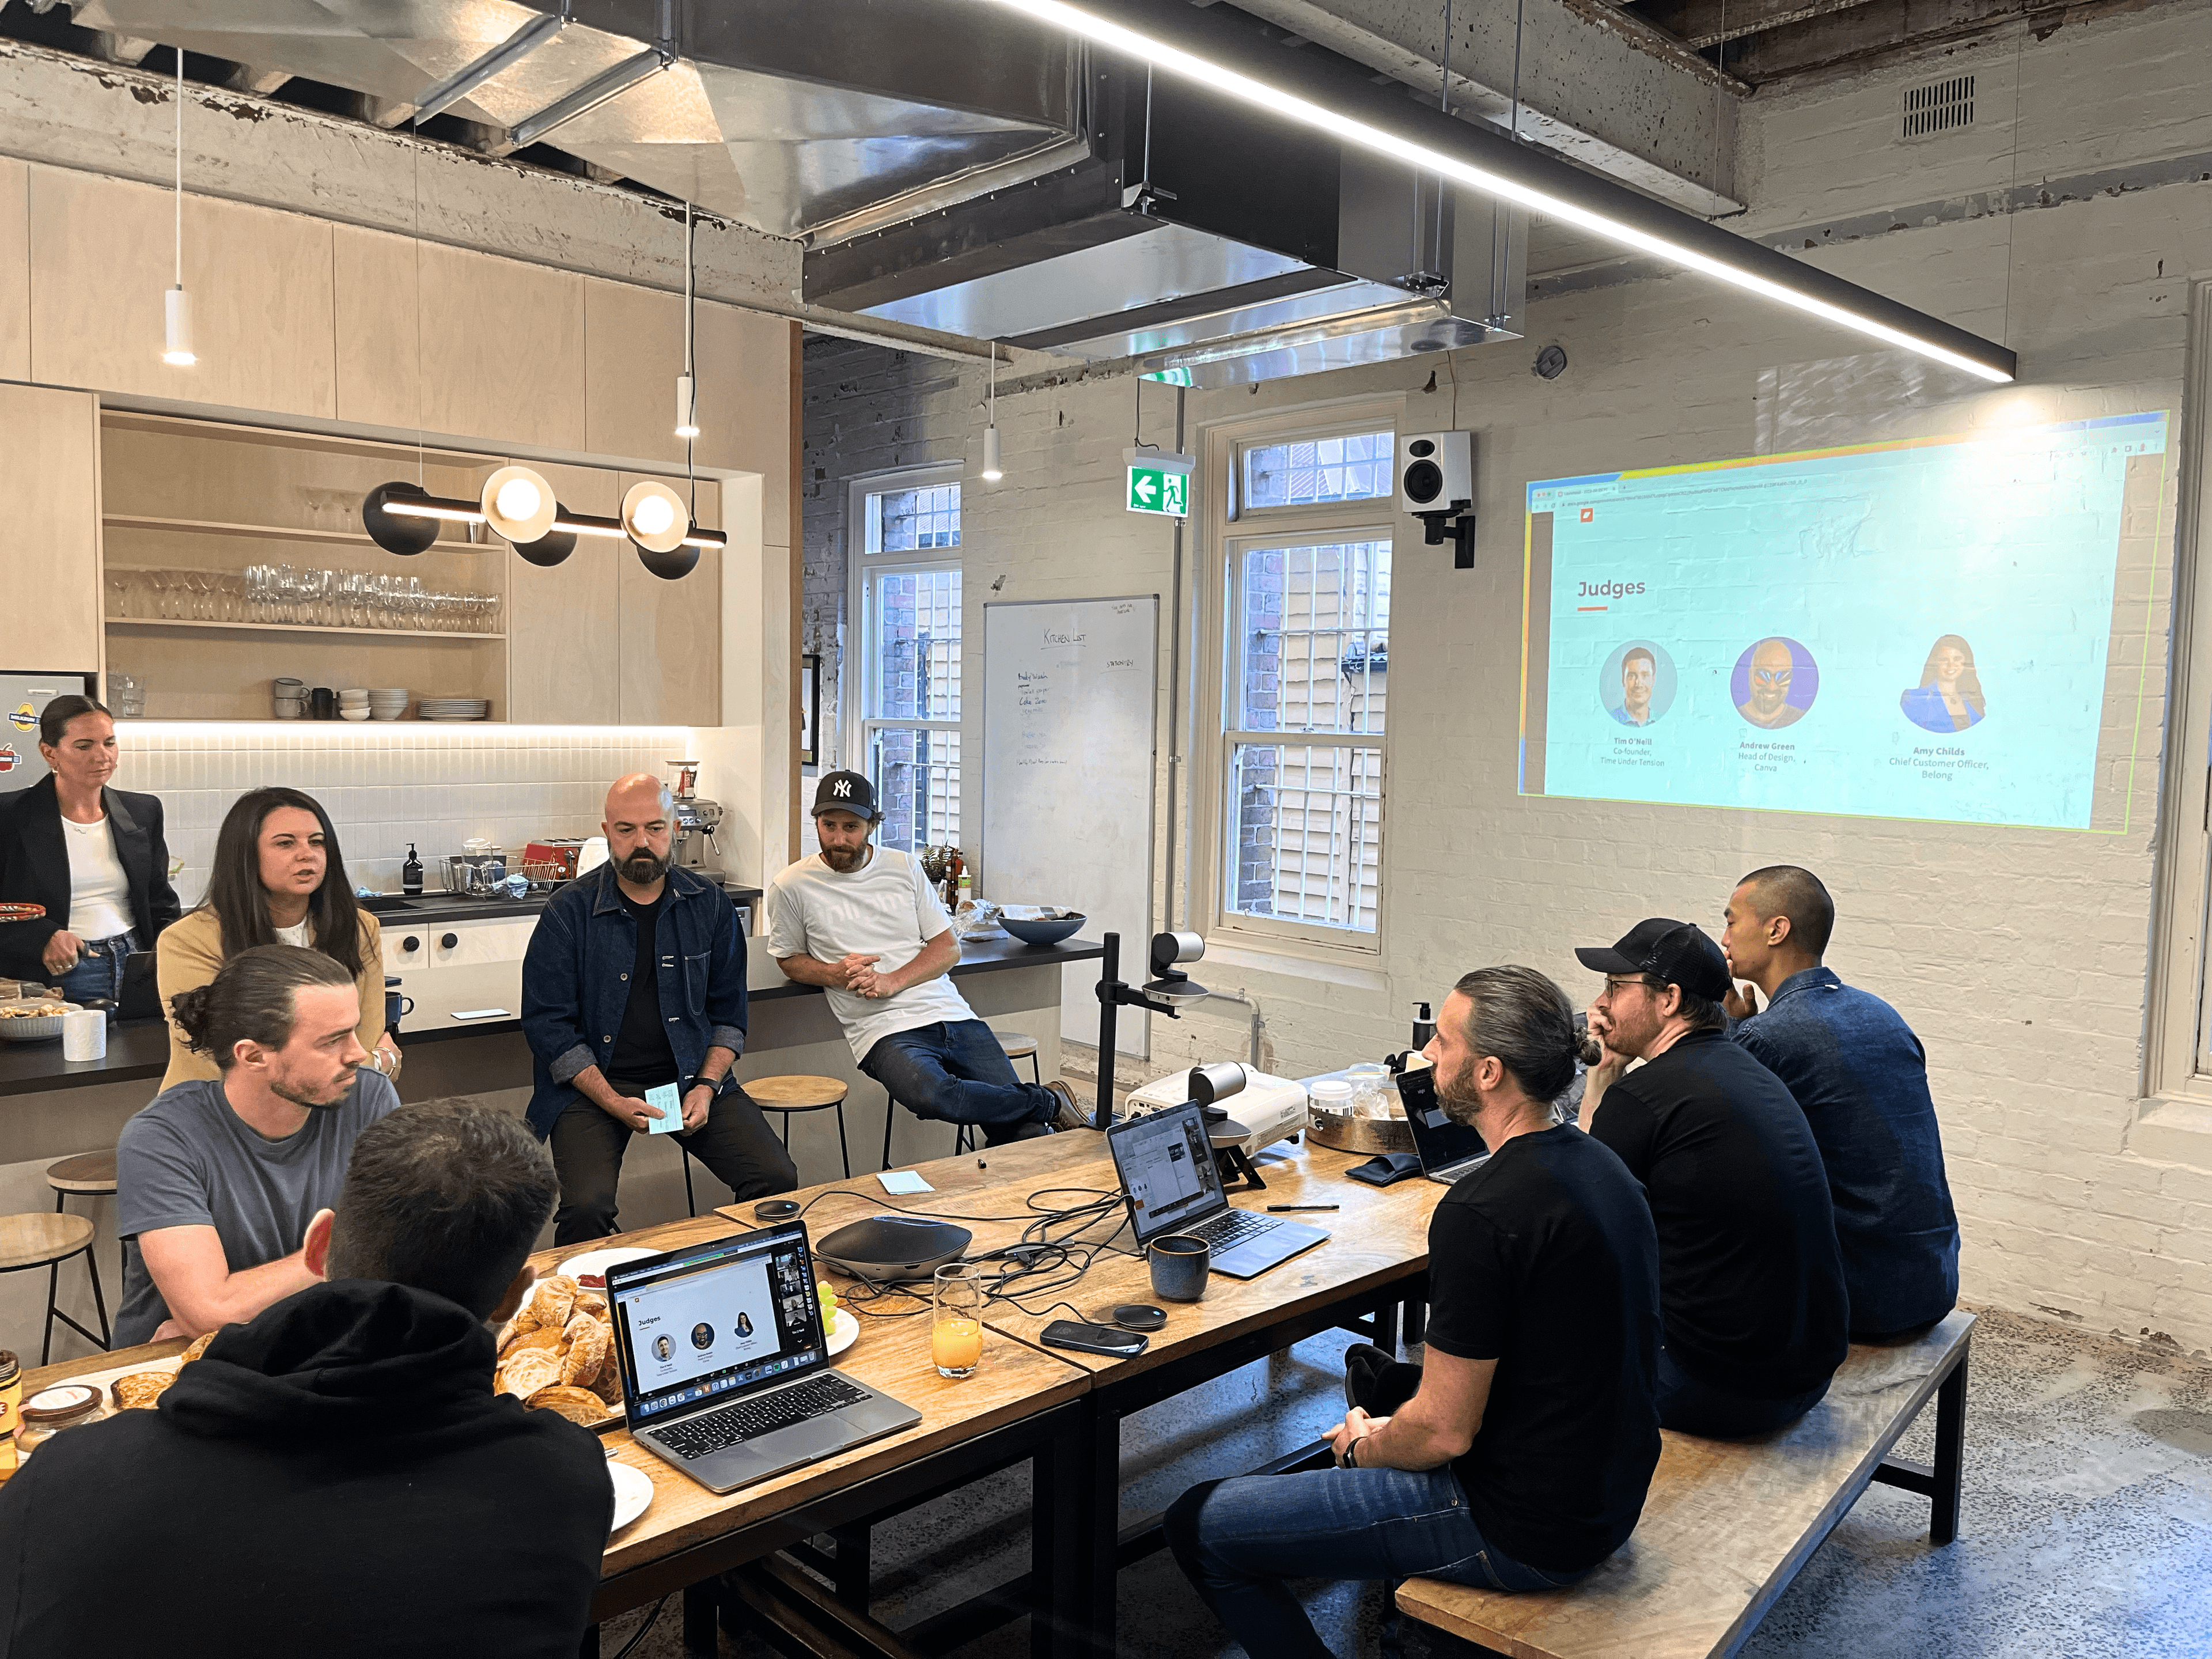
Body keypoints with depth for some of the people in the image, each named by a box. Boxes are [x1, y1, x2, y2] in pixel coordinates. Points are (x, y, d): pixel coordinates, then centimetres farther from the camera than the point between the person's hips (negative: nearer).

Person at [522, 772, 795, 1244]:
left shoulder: (710, 905, 5)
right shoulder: (569, 913, -4)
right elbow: (547, 1024, -5)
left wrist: (706, 1086, -6)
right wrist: (614, 1103, -15)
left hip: (690, 1076, 3)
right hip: (593, 1083, -2)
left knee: (777, 1180, -15)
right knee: (587, 1207, -28)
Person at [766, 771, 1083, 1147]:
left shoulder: (904, 867, 11)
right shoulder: (791, 887, 4)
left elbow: (949, 948, 11)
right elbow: (789, 960, 17)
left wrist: (892, 982, -8)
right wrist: (835, 974, -6)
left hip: (952, 1014, 2)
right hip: (884, 1029, -2)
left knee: (1025, 1134, -18)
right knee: (931, 1095, -37)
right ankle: (1050, 1102, -16)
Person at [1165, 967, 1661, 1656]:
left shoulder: (1481, 1212, -27)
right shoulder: (1598, 1162, 3)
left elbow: (1444, 1431, -22)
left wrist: (1364, 1445, 0)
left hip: (1523, 1531, -9)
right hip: (1609, 1490, 9)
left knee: (1199, 1525, -4)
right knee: (1373, 1373, 32)